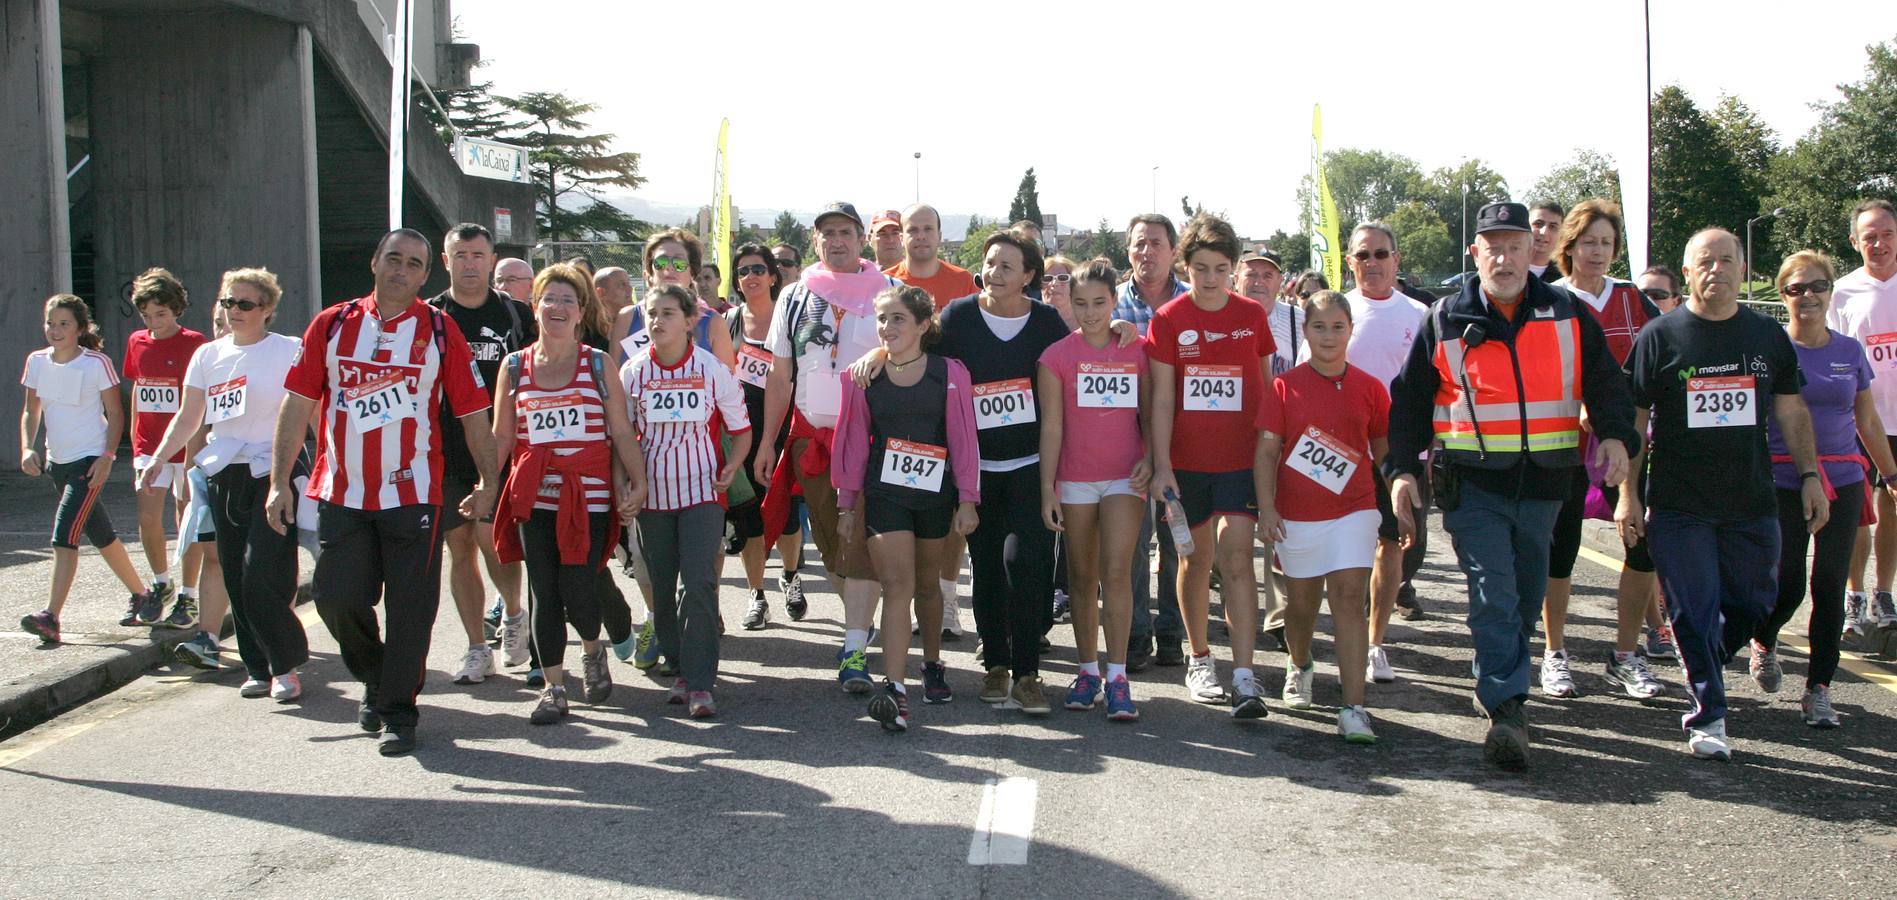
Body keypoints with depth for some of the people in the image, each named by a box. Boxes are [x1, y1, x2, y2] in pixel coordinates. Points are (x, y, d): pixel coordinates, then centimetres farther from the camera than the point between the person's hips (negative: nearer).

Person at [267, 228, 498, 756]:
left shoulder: (440, 332, 1)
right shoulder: (333, 325, 5)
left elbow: (472, 412, 3)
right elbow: (298, 404, 5)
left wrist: (487, 483, 2)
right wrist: (280, 481, 0)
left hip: (413, 494, -2)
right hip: (341, 493, 2)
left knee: (410, 608, 0)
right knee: (336, 597, 1)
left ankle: (399, 712, 14)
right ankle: (375, 678, 29)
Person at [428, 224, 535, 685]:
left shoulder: (515, 314, 4)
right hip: (446, 453, 2)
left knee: (490, 537, -15)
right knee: (460, 548, 6)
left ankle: (513, 612, 13)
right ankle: (477, 650, 16)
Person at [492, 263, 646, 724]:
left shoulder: (597, 364, 4)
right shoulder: (514, 366, 8)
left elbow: (622, 433, 3)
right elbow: (501, 436, 12)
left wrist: (637, 483, -5)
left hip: (588, 496, -2)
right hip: (533, 497, 2)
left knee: (578, 590, -5)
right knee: (545, 595, 2)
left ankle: (592, 651, 27)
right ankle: (553, 687, 14)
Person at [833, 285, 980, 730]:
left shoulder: (950, 374, -2)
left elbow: (963, 439, -1)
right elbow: (854, 443, 7)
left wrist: (967, 500, -4)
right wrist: (847, 504, 7)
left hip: (935, 494, 0)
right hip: (884, 493, 0)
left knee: (927, 583, 14)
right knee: (897, 584, -12)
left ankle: (933, 665, 37)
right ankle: (895, 690, -18)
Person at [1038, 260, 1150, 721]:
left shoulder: (1138, 350, 3)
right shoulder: (1057, 355, -1)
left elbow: (1149, 413, 8)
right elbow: (1052, 426, -2)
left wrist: (1149, 458, -7)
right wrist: (1047, 489, -6)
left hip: (1125, 476, 0)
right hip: (1075, 479, 0)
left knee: (1117, 572, -9)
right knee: (1082, 576, 8)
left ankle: (1117, 677, -7)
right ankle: (1088, 670, 18)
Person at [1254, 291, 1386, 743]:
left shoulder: (1369, 388, 2)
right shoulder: (1285, 387, -2)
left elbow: (1384, 452, 11)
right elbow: (1266, 450, -4)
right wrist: (1266, 507, -12)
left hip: (1353, 510, 0)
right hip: (1296, 515, 0)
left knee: (1349, 599, -11)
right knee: (1301, 602, 14)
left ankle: (1353, 708, -13)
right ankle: (1299, 665, 45)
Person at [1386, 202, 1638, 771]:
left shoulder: (1568, 316, 6)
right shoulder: (1446, 321, 2)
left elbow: (1605, 382, 8)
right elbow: (1409, 400, 5)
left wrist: (1616, 435, -11)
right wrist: (1402, 469, -4)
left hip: (1543, 483, 3)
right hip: (1472, 484, -3)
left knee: (1525, 599, 13)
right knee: (1494, 597, -12)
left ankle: (1495, 688, 31)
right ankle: (1506, 712, -14)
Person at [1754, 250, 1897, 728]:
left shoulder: (1850, 352, 8)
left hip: (1843, 482, 3)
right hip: (1782, 484, -3)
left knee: (1829, 587, 1)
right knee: (1788, 587, -4)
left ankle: (1818, 689, 11)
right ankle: (1763, 640, 30)